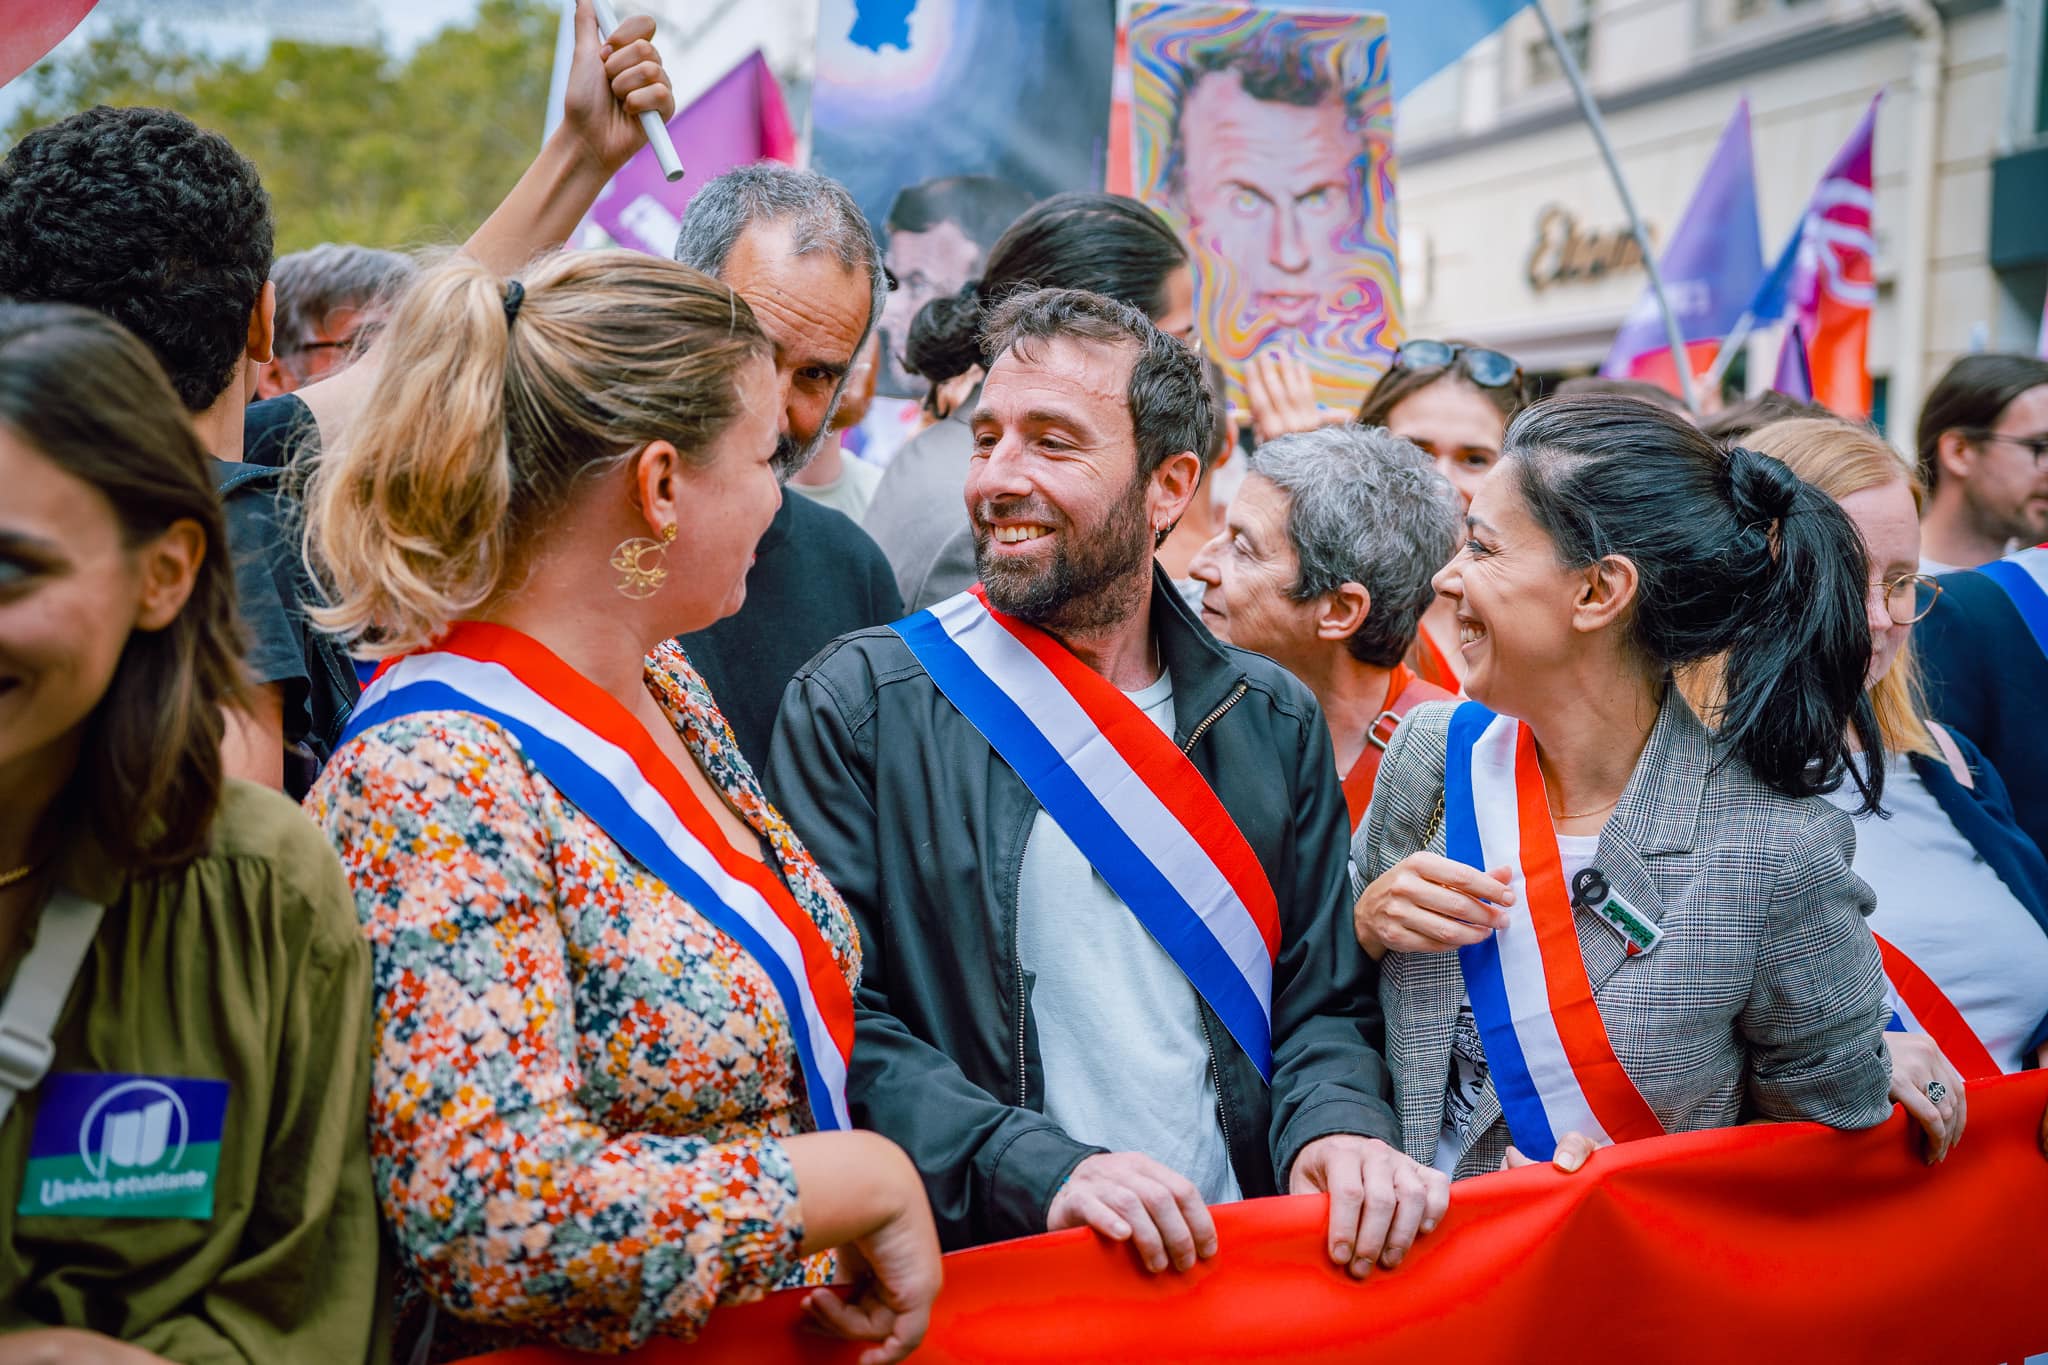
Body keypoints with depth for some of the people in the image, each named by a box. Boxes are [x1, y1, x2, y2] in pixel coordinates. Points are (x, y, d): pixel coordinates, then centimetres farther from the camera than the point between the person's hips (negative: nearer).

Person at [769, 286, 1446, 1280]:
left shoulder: (1273, 721, 11)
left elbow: (1324, 1002, 12)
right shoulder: (857, 705, 0)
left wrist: (1336, 1124, -8)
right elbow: (832, 1022, -6)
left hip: (1243, 1269, 2)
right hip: (980, 1279, -2)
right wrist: (1039, 1171, -18)